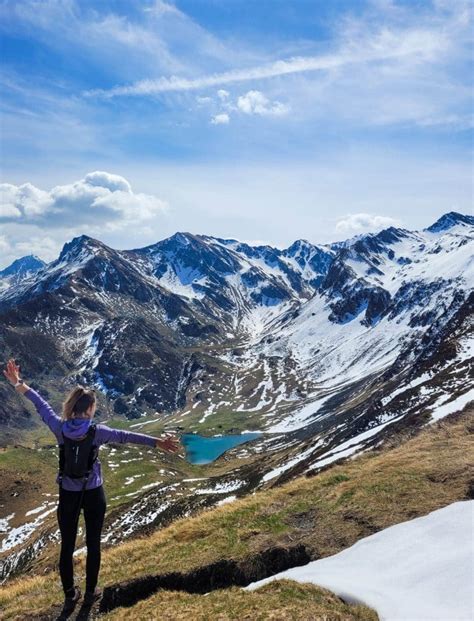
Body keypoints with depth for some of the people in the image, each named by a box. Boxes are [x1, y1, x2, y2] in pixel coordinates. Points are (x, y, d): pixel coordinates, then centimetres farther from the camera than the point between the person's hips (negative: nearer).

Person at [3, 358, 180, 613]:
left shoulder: (59, 428, -10)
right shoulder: (97, 432, -18)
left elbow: (42, 405, 2)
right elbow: (127, 436, -17)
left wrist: (20, 385, 16)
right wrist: (157, 442, -15)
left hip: (68, 494, 2)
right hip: (93, 493, -2)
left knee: (67, 545, 14)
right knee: (93, 544, 15)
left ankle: (70, 596, 27)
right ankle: (90, 592, 29)